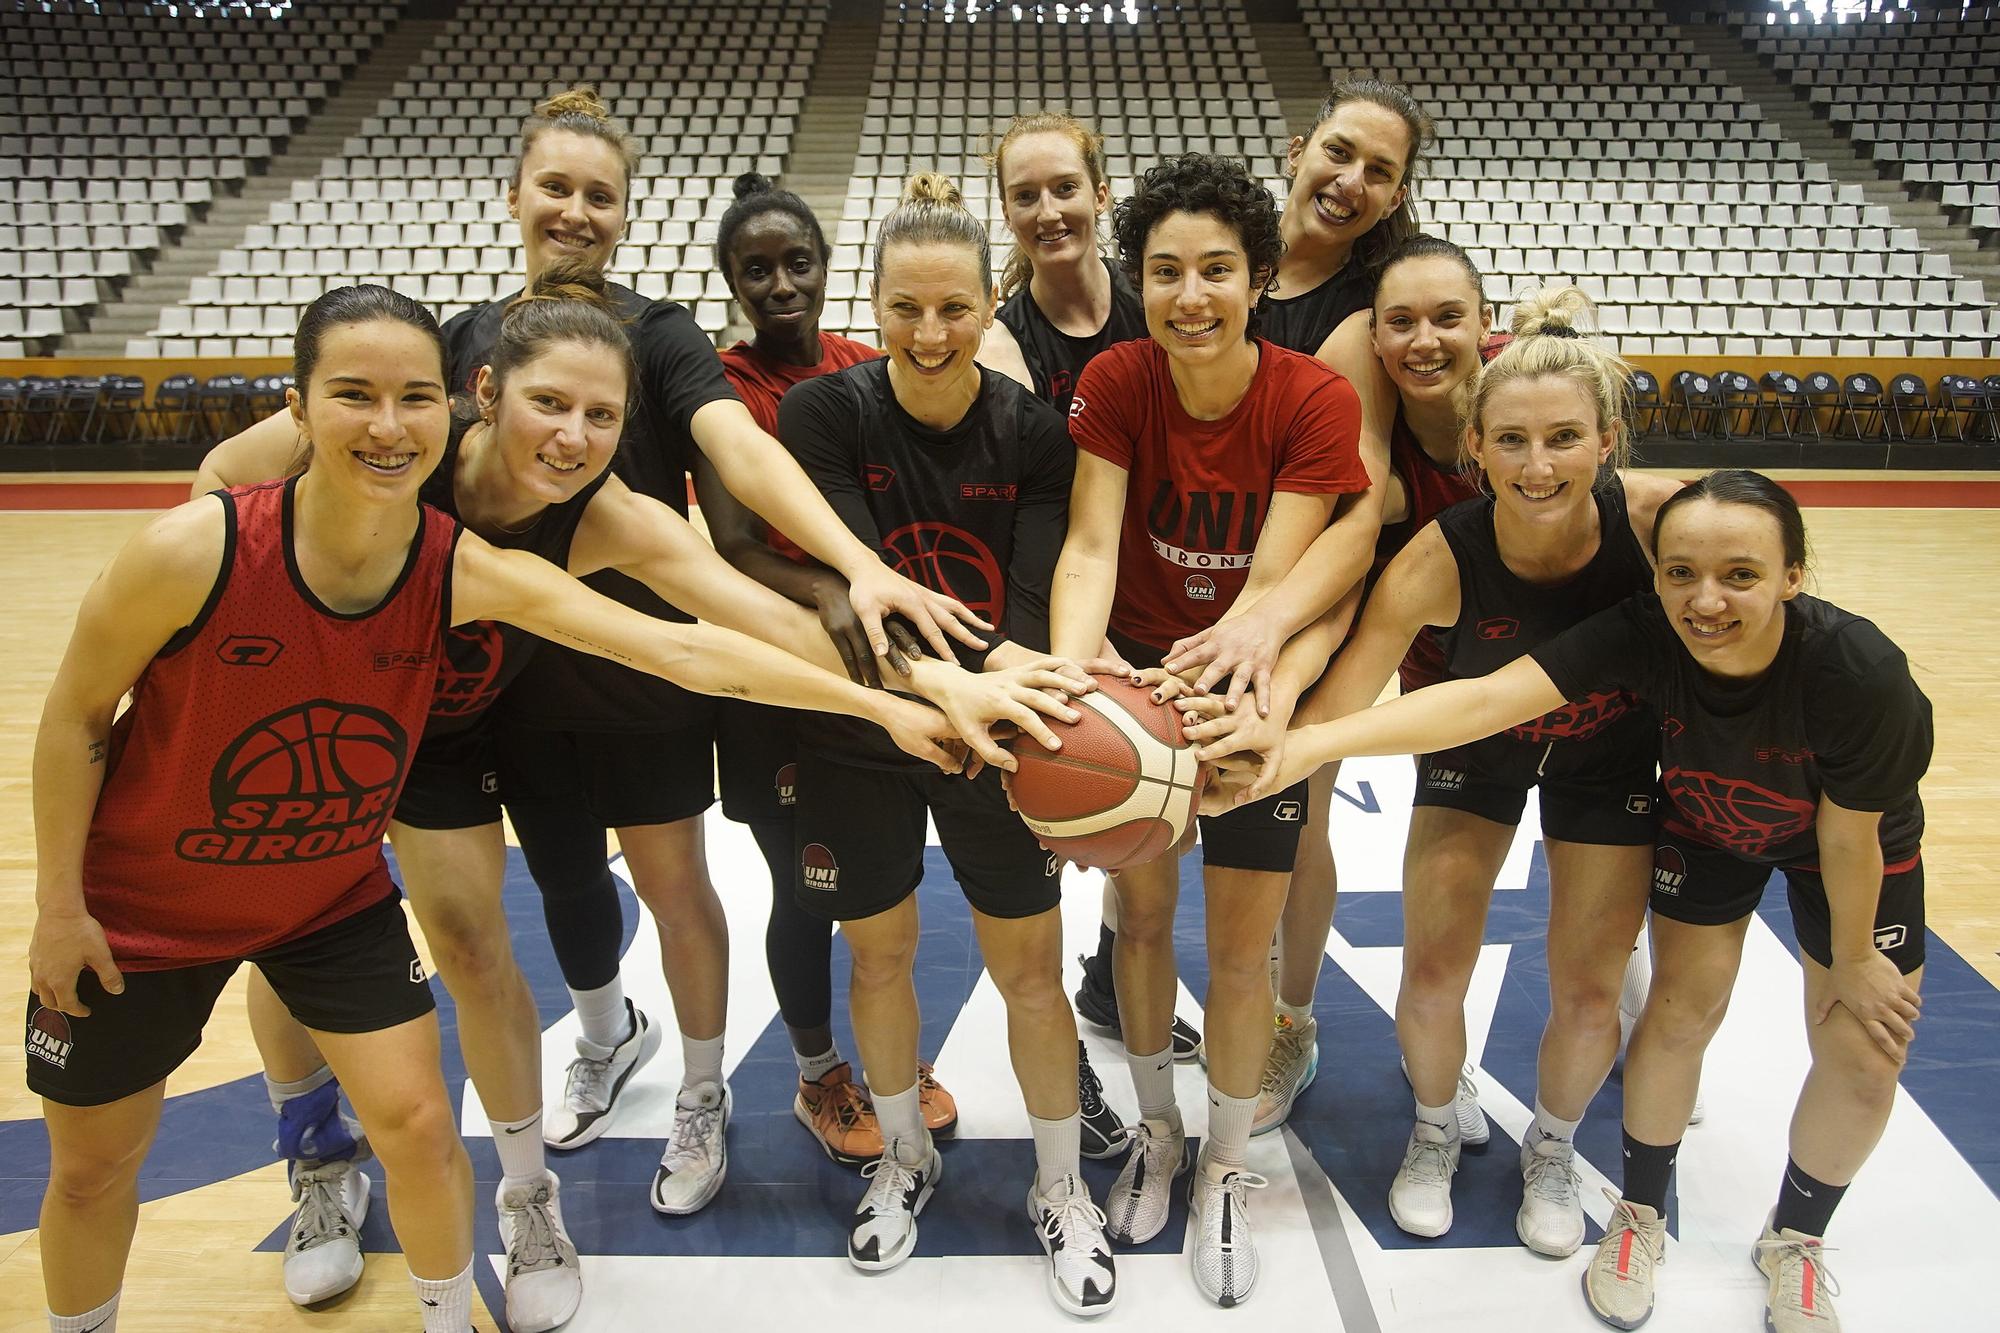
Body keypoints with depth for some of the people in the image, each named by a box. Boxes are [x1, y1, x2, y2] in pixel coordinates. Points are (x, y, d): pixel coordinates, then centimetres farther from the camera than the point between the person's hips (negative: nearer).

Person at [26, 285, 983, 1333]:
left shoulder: (470, 572, -23)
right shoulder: (192, 550, -30)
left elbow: (681, 648, -26)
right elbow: (75, 714, -13)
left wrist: (878, 703, -29)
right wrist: (58, 904, -7)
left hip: (334, 895, 2)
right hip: (138, 907, -1)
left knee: (419, 1128, 2)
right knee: (93, 1167, 14)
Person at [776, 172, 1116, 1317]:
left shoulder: (1035, 432, -9)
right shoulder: (824, 415, -13)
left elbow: (1035, 600, -15)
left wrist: (1020, 685, -38)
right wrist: (983, 664, -40)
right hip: (860, 738, 0)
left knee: (1032, 969, 6)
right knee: (879, 955, 15)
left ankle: (1063, 1191, 30)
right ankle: (906, 1159, 42)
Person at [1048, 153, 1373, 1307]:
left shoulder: (1317, 401, -20)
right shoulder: (1116, 382, -14)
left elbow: (1274, 582, -25)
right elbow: (1090, 545, -23)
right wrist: (1073, 664, -42)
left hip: (1255, 688, -1)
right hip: (1138, 673, 2)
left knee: (1241, 948, 4)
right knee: (1142, 916, 12)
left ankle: (1225, 1170, 29)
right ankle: (1158, 1132, 38)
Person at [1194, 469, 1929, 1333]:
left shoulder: (1860, 674, -40)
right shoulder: (1644, 635, -37)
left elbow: (1847, 838, -24)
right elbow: (1485, 699, -51)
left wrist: (1854, 957, -7)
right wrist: (1307, 744, -64)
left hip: (1857, 837, 0)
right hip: (1707, 825, 1)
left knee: (1863, 1056, 3)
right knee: (1680, 1011, -2)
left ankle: (1794, 1242, 31)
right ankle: (1639, 1217, 24)